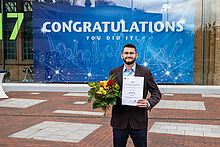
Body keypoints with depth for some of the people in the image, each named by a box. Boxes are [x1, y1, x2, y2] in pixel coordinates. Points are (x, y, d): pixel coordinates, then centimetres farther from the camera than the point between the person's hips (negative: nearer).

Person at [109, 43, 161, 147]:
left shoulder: (146, 72, 1)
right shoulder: (114, 72, 6)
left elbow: (156, 93, 3)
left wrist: (149, 103, -17)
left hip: (139, 122, -1)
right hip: (119, 122, 1)